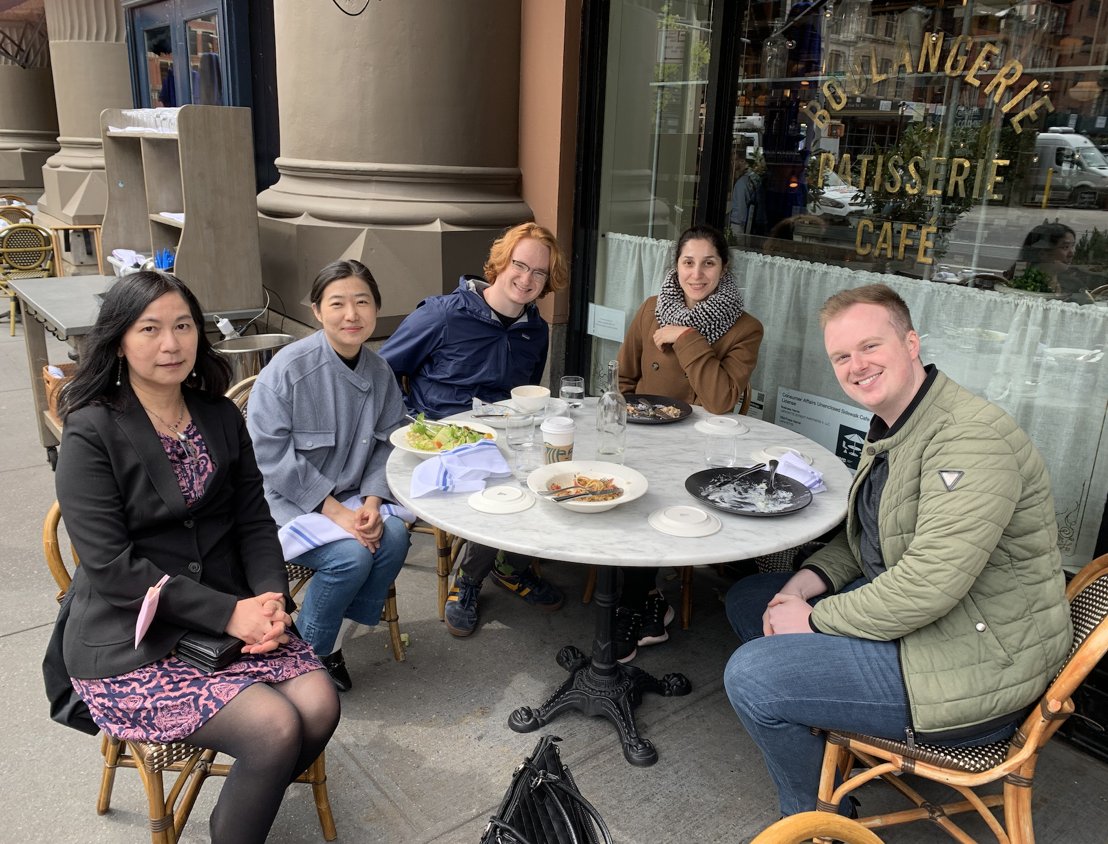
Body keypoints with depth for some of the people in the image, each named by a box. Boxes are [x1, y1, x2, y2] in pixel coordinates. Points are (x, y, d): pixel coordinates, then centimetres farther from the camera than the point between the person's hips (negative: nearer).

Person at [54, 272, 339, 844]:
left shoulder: (220, 417, 7)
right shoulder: (92, 432, -11)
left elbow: (254, 521, 6)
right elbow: (110, 564, -17)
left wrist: (271, 598, -13)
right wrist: (227, 613, -20)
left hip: (231, 615, 5)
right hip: (130, 642, -5)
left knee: (319, 706, -14)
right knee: (275, 729, -22)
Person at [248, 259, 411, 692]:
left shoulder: (380, 372, 0)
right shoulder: (289, 367, -18)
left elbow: (385, 444, 5)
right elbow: (272, 456, -19)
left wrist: (372, 502, -13)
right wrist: (336, 511, -22)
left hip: (347, 497, 6)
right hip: (286, 501, -5)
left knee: (394, 536, -20)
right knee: (352, 554, -27)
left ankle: (330, 645, 0)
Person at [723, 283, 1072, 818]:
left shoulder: (971, 438, -26)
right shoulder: (891, 426, 8)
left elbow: (929, 583, -32)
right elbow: (865, 536, 17)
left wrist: (816, 618, -19)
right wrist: (811, 580, -3)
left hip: (973, 667, -10)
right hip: (900, 610, 10)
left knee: (751, 675, -18)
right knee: (748, 598, 14)